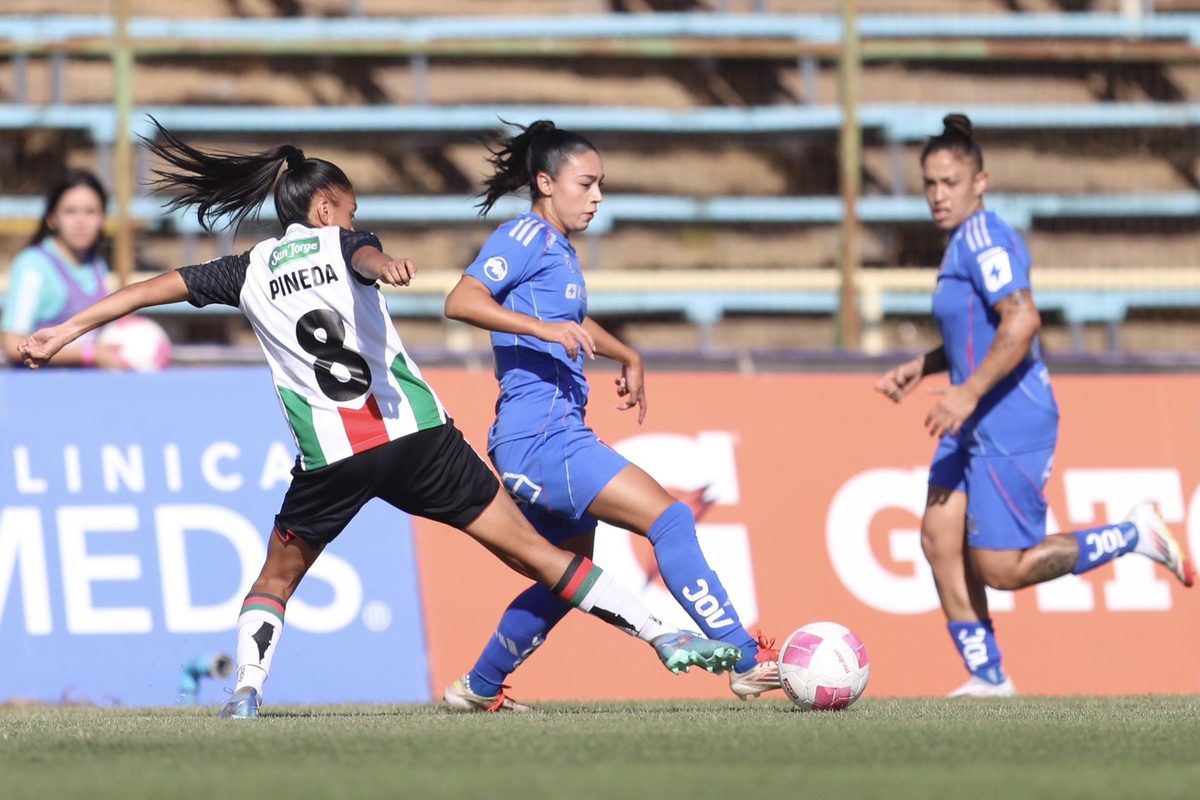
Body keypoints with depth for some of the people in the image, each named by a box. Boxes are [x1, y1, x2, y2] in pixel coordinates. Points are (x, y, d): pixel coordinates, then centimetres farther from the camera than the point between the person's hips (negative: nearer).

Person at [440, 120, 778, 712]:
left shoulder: (558, 249, 20)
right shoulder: (525, 237, -8)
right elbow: (461, 301, -23)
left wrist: (627, 358, 43)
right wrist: (545, 328, -30)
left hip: (550, 439, 11)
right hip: (540, 436, -11)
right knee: (669, 518, -16)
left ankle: (477, 688, 28)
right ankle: (747, 663, -19)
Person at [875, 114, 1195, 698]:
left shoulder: (983, 239, -15)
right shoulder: (966, 242, 16)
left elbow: (1021, 320, -27)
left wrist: (970, 391, -28)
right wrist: (921, 368, 19)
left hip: (1009, 425, -10)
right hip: (976, 426, 10)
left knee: (1000, 569, -8)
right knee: (939, 536, 0)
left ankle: (1135, 535, 5)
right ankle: (988, 676, 4)